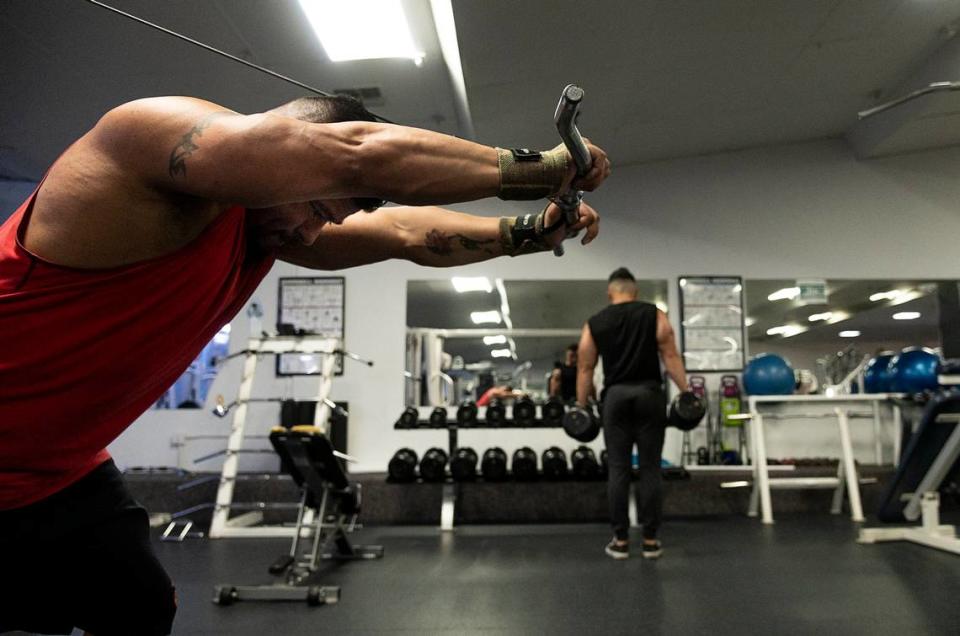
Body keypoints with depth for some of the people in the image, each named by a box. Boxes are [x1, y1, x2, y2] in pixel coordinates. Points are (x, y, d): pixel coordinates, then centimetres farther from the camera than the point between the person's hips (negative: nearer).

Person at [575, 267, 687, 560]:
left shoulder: (594, 323, 8)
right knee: (650, 469, 5)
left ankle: (620, 540, 9)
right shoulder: (654, 314, 5)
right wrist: (685, 392, 0)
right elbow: (670, 356, -2)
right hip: (649, 393, 0)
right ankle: (650, 541, 10)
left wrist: (582, 405, 13)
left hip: (615, 396, 1)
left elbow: (585, 368, 8)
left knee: (618, 470, 5)